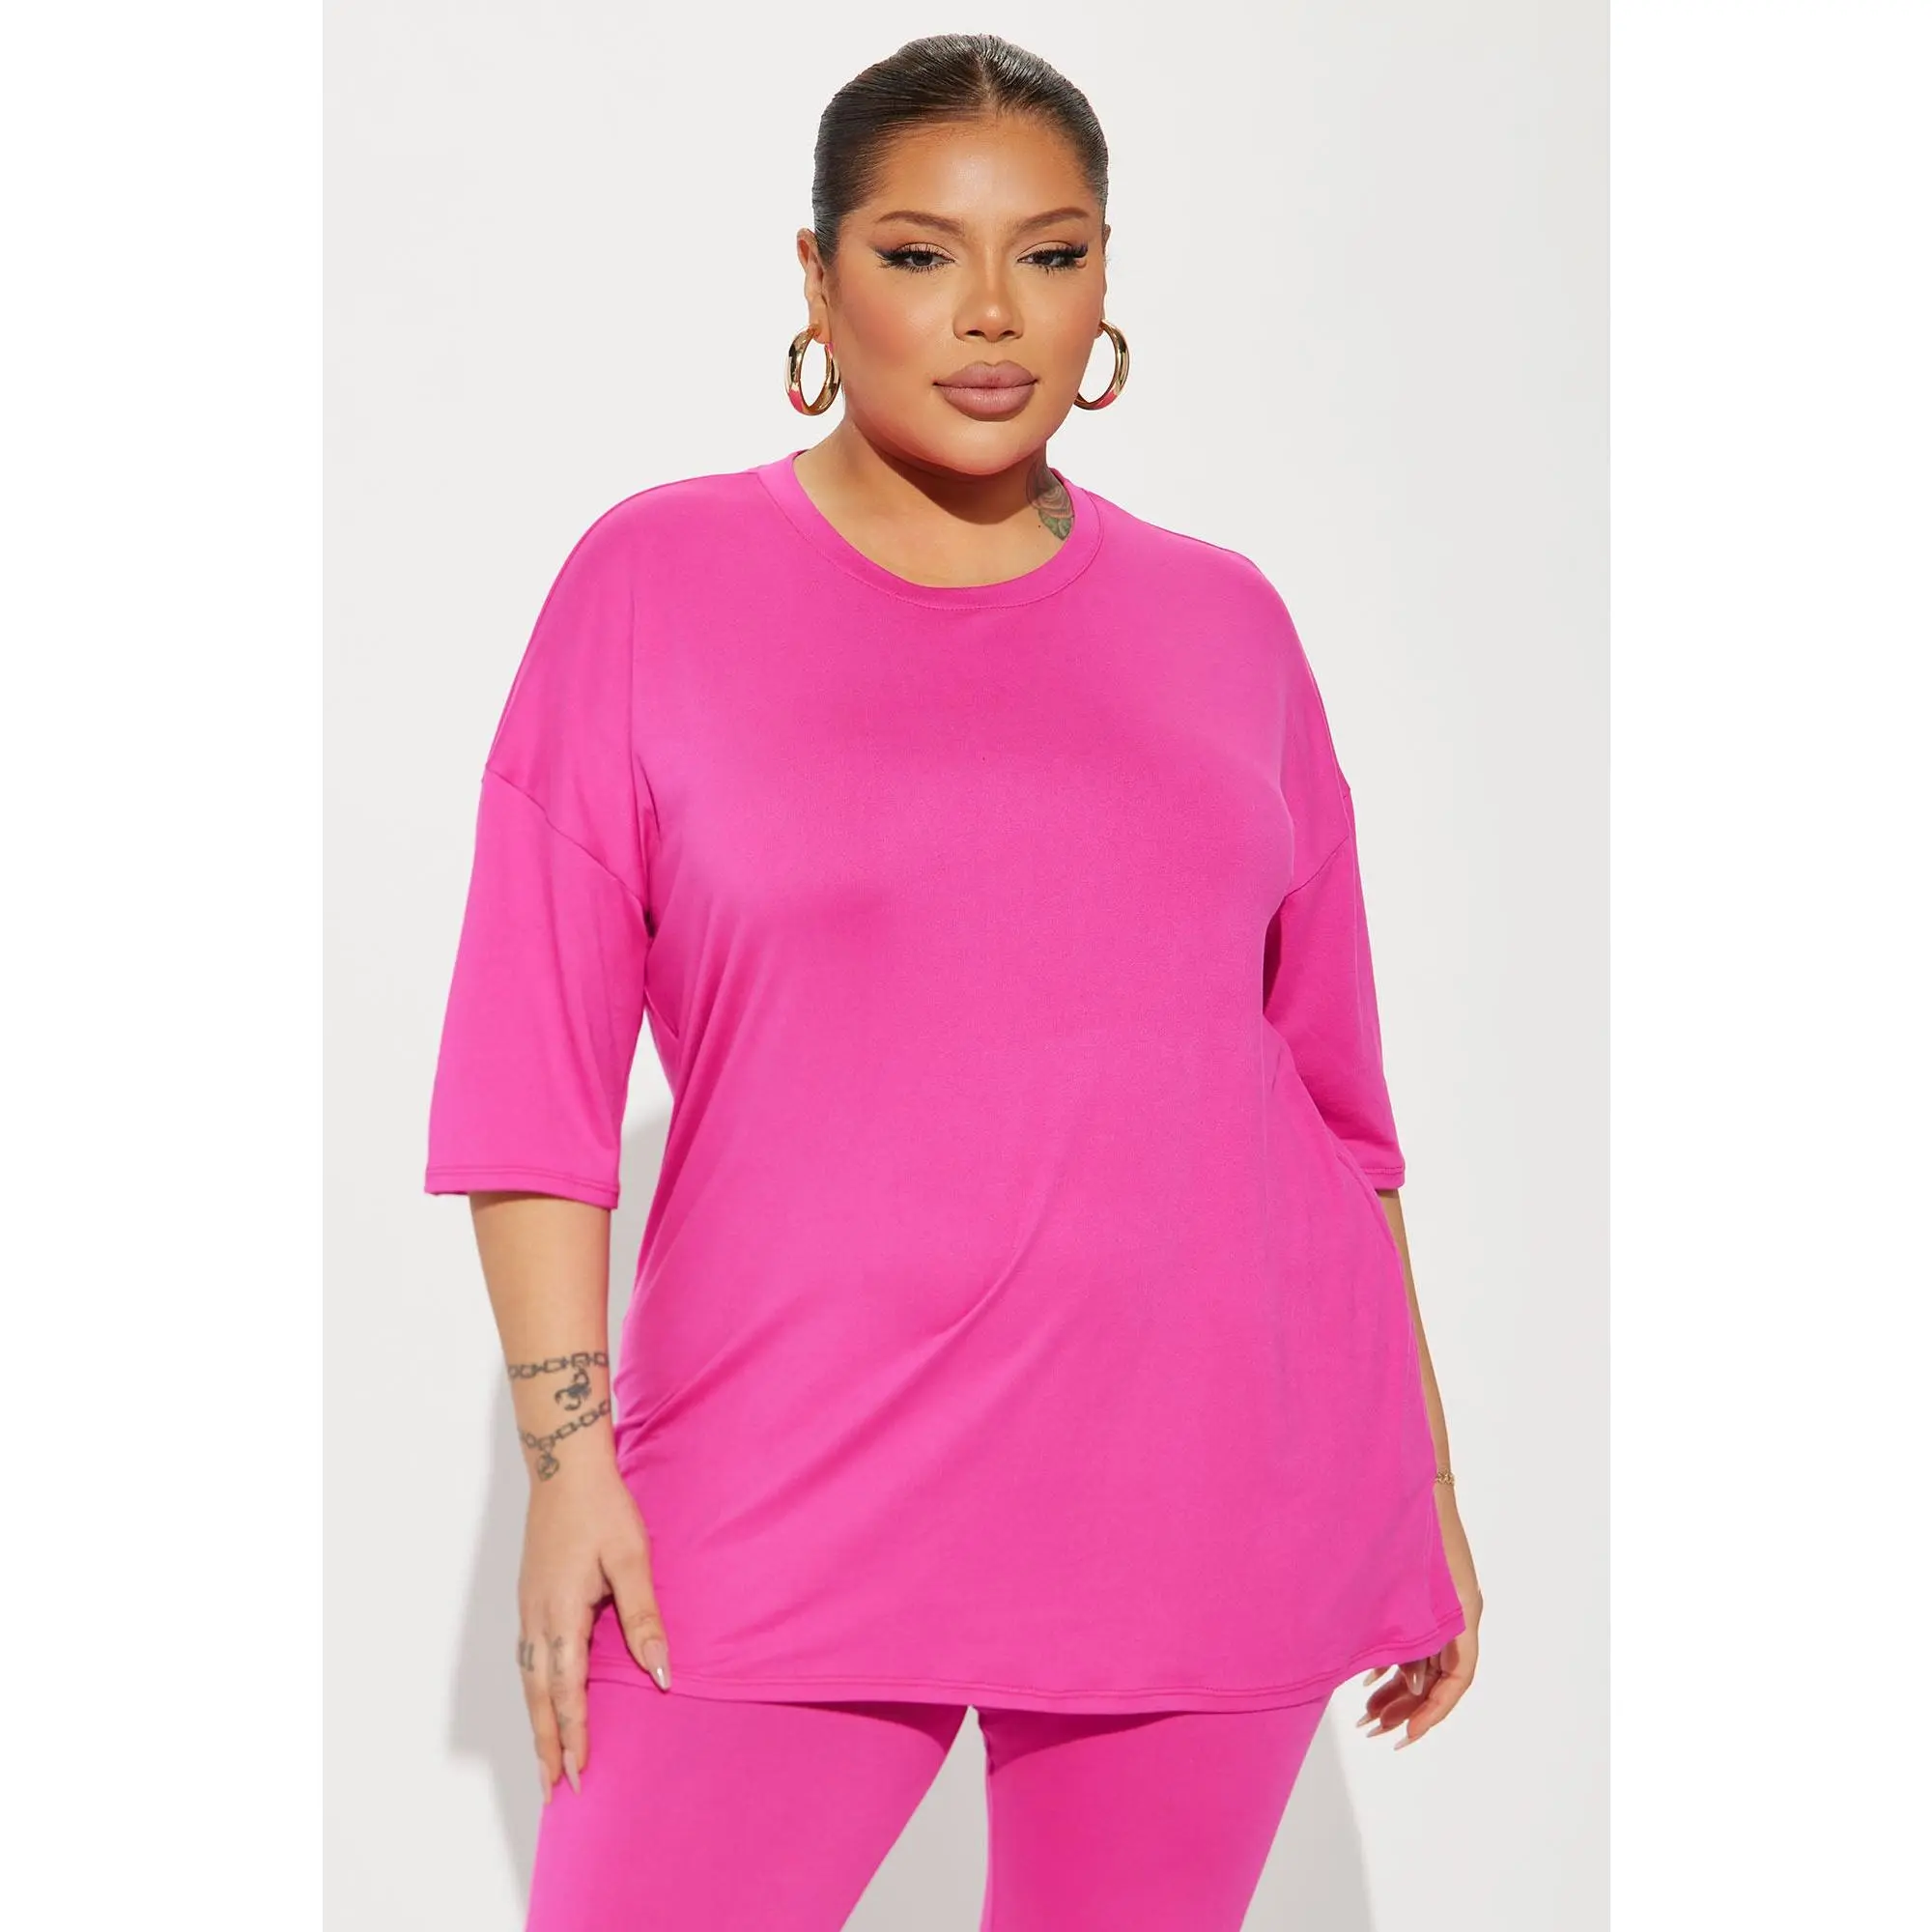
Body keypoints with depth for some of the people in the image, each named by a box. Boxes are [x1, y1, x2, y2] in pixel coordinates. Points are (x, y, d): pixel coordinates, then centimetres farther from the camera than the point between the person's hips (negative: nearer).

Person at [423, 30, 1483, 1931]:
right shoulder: (659, 579, 2)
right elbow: (537, 1059, 0)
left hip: (1210, 1490, 2)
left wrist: (1419, 1473, 12)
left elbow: (1326, 1079, 12)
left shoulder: (1223, 626, 8)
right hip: (787, 1492, -1)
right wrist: (568, 1444, -7)